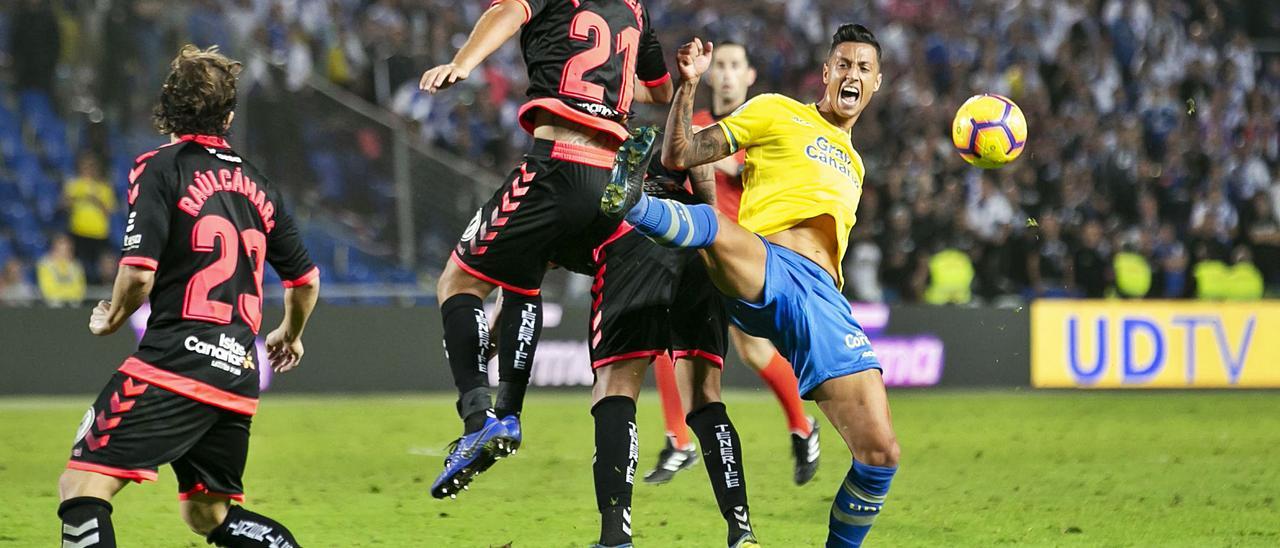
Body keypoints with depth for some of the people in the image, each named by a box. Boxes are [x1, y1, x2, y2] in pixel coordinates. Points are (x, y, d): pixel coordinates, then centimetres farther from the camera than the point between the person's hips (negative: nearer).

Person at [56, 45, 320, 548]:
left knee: (80, 488, -10)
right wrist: (291, 336, 43)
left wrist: (109, 320, 8)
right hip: (238, 377, 7)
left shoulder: (160, 169, -2)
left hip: (175, 362, -7)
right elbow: (305, 279, 23)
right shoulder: (255, 184, 16)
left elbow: (139, 274, -12)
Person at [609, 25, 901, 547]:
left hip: (823, 299, 5)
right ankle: (631, 203, -70)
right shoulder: (777, 113, 17)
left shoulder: (851, 163, 35)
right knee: (713, 227, -42)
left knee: (880, 455, -8)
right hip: (762, 267, -5)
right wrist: (688, 84, -5)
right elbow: (679, 156, 8)